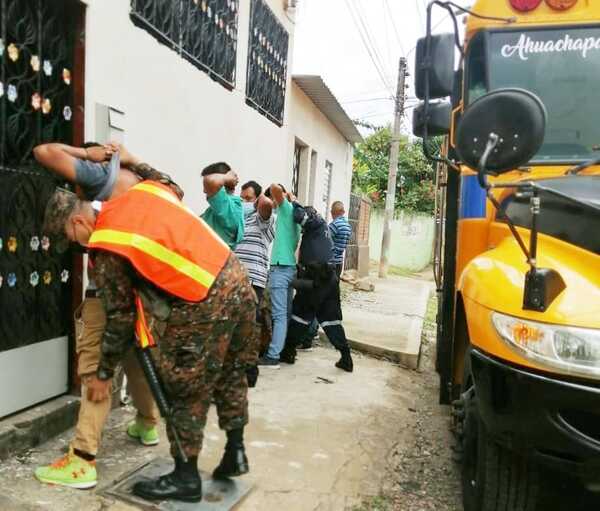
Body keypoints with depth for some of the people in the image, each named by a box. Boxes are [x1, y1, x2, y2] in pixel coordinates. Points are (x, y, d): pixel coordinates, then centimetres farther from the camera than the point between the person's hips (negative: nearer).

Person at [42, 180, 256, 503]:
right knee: (231, 373, 22)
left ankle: (186, 477, 24)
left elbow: (119, 317, 1)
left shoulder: (106, 249, -4)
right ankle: (235, 451, 35)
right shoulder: (143, 191, 11)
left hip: (204, 306, -8)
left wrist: (104, 372, 14)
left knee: (183, 390, 9)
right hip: (236, 281, 8)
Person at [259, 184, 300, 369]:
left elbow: (274, 187, -23)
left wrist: (287, 197, -5)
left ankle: (273, 357, -8)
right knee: (287, 313, 13)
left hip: (281, 268, -9)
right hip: (290, 267, 9)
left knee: (279, 315, -10)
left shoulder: (286, 208, -6)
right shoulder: (292, 212, 19)